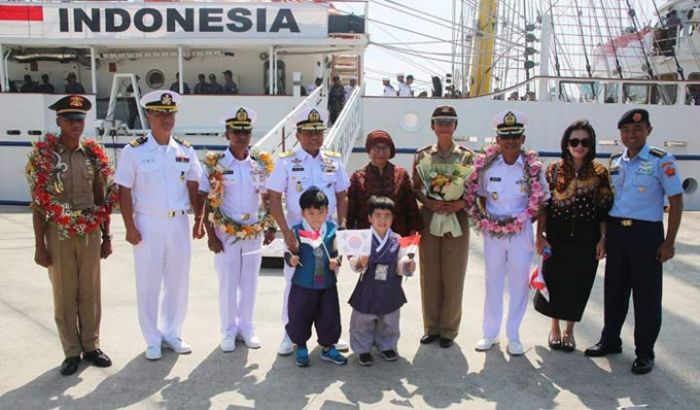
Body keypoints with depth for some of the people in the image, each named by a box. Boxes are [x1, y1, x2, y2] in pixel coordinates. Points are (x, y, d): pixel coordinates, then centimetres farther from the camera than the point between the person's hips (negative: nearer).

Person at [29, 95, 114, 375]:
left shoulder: (94, 154, 3)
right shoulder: (44, 155, -6)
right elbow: (38, 204, -5)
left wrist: (106, 236, 8)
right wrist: (39, 245, -7)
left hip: (90, 232, 3)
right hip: (58, 233, -2)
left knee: (90, 292, 11)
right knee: (64, 294, 7)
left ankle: (91, 345, 25)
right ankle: (72, 351, 20)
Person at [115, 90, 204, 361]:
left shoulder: (186, 151, 5)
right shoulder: (134, 151, -5)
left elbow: (193, 188, 7)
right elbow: (124, 192, -5)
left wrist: (199, 220, -1)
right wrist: (130, 228, -9)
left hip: (179, 222, 4)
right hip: (148, 223, -3)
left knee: (178, 281, 10)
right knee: (149, 283, 5)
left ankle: (172, 333, 27)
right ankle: (153, 340, 19)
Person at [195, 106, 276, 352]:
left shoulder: (261, 164, 3)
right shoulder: (215, 165, -6)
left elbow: (267, 199, 11)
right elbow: (206, 202, -6)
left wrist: (270, 227, 5)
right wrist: (211, 235, -9)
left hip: (254, 233, 3)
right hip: (226, 234, -2)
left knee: (249, 282, 10)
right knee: (227, 283, 6)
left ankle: (246, 327, 25)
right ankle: (229, 331, 20)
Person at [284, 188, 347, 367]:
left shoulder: (332, 229, -3)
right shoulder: (296, 231, -10)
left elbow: (337, 251, 9)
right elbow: (288, 253, -3)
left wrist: (337, 261, -11)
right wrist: (291, 259, -24)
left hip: (327, 284, 2)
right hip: (302, 284, -2)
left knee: (330, 317, 11)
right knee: (300, 318, 9)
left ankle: (328, 347, 31)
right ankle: (301, 347, 32)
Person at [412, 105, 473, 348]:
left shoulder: (467, 156, 1)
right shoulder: (422, 155, 5)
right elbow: (415, 187, 6)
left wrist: (461, 203, -15)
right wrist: (428, 202, -12)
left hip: (457, 221, -1)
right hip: (428, 220, 1)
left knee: (453, 277, 5)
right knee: (429, 276, 7)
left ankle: (448, 329, 20)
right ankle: (431, 327, 22)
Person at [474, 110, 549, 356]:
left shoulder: (533, 168, -6)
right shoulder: (488, 166, -1)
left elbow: (542, 202, 0)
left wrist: (526, 219, -9)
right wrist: (489, 218, -2)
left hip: (521, 232, -1)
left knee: (518, 285, 7)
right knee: (493, 282, 12)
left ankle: (513, 336, 22)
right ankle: (490, 333, 25)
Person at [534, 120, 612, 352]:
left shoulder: (600, 172, -1)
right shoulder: (554, 170, -1)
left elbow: (604, 209, 1)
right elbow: (544, 206, 0)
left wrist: (603, 239, -4)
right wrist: (540, 236, -4)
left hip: (586, 239, 0)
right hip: (557, 236, 0)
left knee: (579, 285, 9)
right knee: (555, 282, 8)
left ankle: (569, 330, 29)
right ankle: (555, 328, 30)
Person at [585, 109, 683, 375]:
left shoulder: (661, 161, -6)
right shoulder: (615, 162, 9)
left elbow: (676, 201, -6)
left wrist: (669, 242, -10)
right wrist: (604, 234, 10)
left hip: (646, 233, -5)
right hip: (616, 231, 5)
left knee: (646, 295, 4)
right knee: (614, 290, 14)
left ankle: (645, 353, 18)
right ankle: (610, 341, 30)